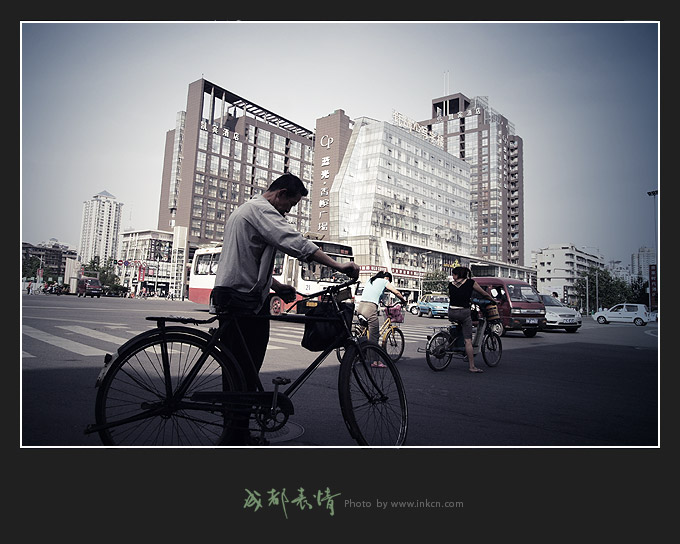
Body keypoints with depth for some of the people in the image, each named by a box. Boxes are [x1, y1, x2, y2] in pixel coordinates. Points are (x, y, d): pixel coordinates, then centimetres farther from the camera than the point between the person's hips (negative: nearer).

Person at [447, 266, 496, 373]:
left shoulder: (451, 284, 9)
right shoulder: (470, 282, 4)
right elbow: (485, 294, 12)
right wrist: (494, 301, 30)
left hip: (451, 313, 3)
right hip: (464, 312, -3)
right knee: (468, 340, -1)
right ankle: (472, 366, 1)